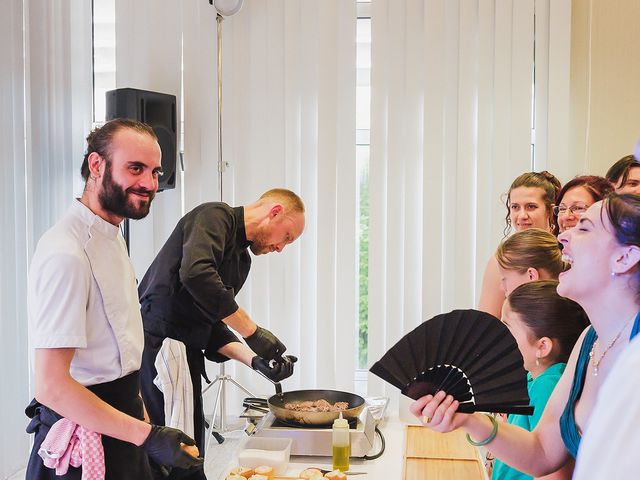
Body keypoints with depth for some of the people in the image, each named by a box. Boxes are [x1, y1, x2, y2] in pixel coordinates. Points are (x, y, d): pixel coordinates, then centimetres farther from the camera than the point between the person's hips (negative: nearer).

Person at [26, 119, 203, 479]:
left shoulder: (112, 238, 8)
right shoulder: (66, 254, -23)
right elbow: (51, 387, -26)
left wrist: (141, 416, 14)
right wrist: (148, 436, -25)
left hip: (119, 426, 9)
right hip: (81, 441, -9)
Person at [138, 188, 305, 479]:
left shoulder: (242, 258, 19)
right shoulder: (215, 216, -8)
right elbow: (196, 273, -28)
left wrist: (254, 359, -1)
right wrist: (252, 332, -22)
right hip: (156, 344, -9)